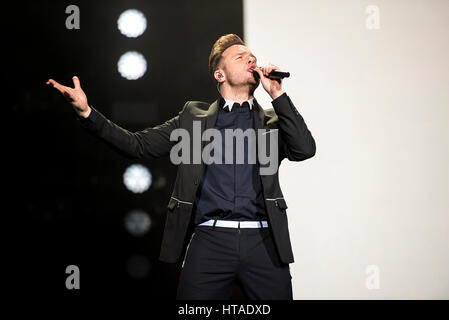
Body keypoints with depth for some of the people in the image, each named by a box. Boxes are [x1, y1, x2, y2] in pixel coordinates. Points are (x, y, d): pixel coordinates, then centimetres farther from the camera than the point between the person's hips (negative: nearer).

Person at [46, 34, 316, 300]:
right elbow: (140, 145, 10)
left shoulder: (273, 121, 16)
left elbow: (304, 149, -1)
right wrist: (87, 112, 1)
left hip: (262, 244, 1)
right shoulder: (194, 117, 15)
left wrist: (277, 94, -1)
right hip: (209, 239, -1)